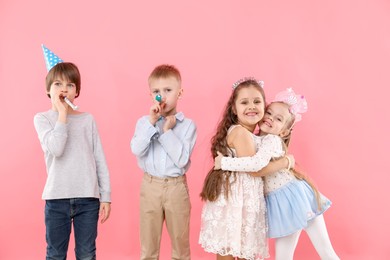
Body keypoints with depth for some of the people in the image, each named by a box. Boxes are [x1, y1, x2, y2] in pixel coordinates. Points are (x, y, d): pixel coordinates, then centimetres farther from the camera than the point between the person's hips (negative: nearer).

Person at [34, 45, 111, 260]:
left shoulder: (88, 119, 5)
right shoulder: (42, 118, 1)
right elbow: (56, 149, -18)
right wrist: (62, 114, -12)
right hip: (57, 198, -1)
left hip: (88, 198, 1)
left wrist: (106, 196, 3)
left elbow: (100, 160, 5)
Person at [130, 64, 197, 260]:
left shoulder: (187, 125, -6)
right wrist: (151, 122, -18)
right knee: (148, 242, 13)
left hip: (176, 187, -1)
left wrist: (167, 130, -16)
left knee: (180, 239, 13)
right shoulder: (144, 122, 0)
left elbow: (182, 159, -15)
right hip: (150, 186, 1)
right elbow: (137, 150, -15)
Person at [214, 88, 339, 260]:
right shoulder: (254, 139, 9)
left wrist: (224, 162, -26)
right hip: (279, 204, 8)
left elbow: (257, 163, -33)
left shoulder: (272, 140, -16)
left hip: (295, 197, -8)